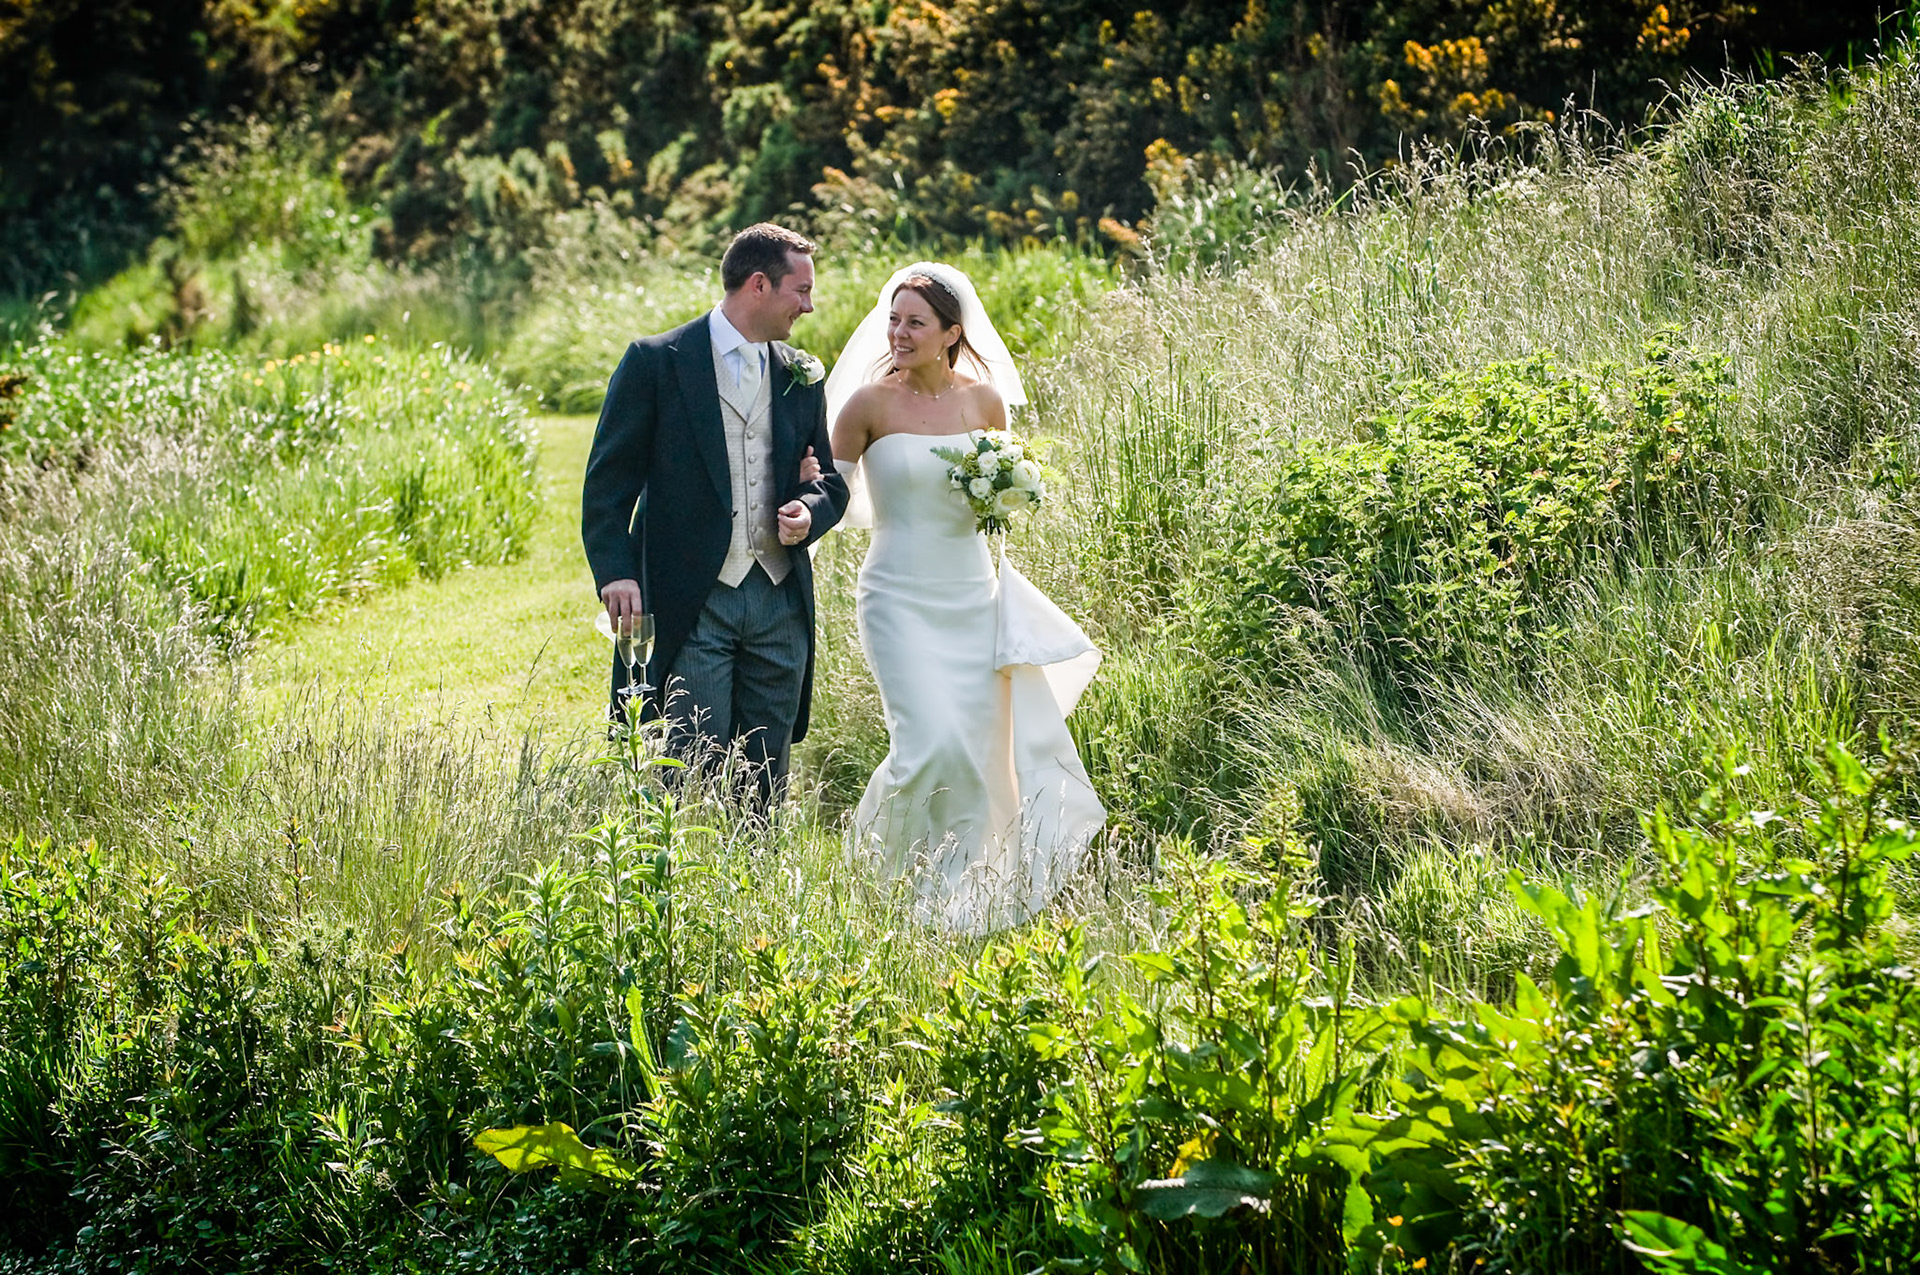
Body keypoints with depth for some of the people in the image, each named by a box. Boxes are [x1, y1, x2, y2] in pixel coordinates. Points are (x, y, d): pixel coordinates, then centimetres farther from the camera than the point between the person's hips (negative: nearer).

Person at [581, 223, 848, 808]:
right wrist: (616, 572, -15)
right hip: (692, 605, -5)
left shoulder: (803, 376, 13)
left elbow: (829, 480, 21)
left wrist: (809, 512, -3)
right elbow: (609, 479, -3)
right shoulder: (656, 362, -2)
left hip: (780, 603, 5)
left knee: (766, 785, 8)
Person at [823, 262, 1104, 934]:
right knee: (935, 742, -18)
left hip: (973, 597, 4)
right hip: (902, 598, -3)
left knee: (982, 747, 5)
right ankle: (877, 834, 11)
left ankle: (968, 898, 25)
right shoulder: (869, 403, -6)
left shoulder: (984, 399, 3)